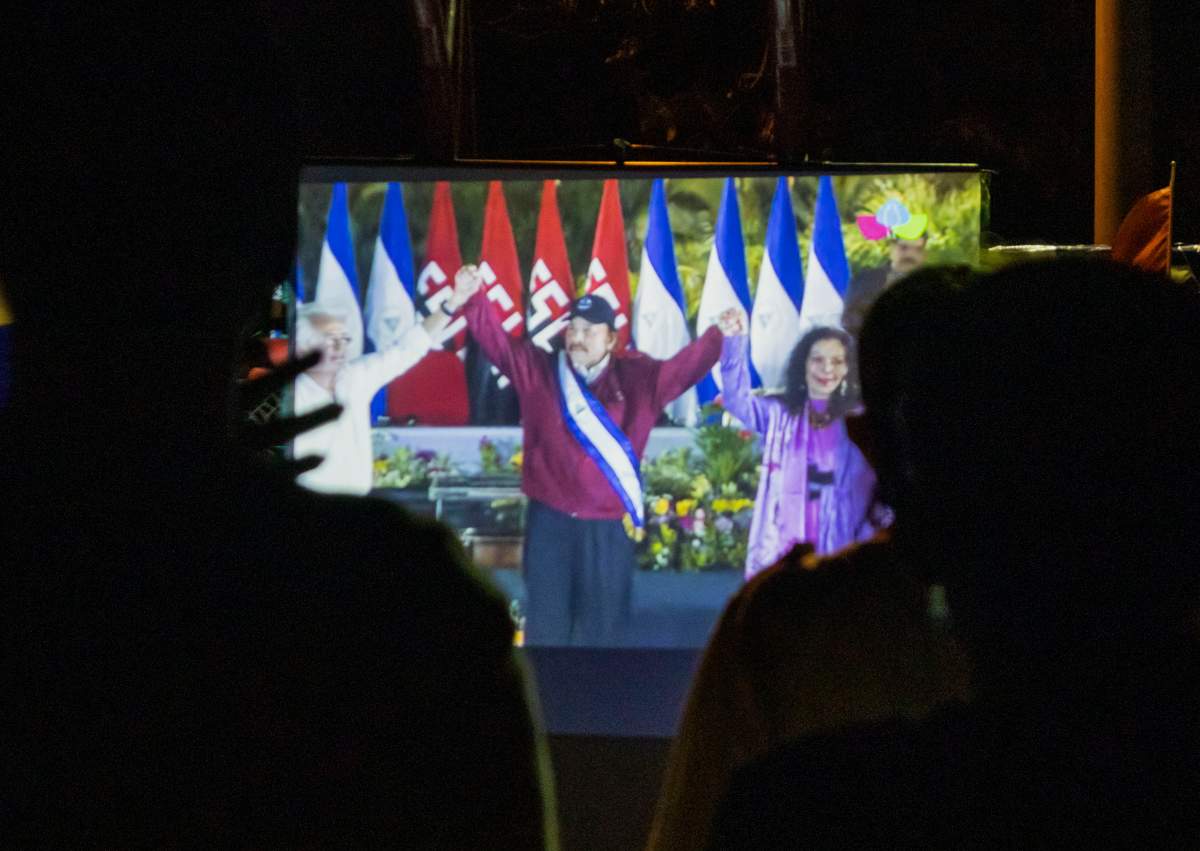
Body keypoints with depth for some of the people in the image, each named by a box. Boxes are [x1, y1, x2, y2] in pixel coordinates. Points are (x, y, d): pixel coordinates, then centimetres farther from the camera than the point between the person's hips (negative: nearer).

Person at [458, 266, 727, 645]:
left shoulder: (639, 378, 3)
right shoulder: (537, 369, 5)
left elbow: (686, 366, -5)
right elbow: (495, 340, 1)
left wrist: (720, 337, -22)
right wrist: (474, 300, -15)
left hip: (608, 529, 0)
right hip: (550, 522, 0)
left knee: (600, 629, 6)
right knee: (546, 626, 5)